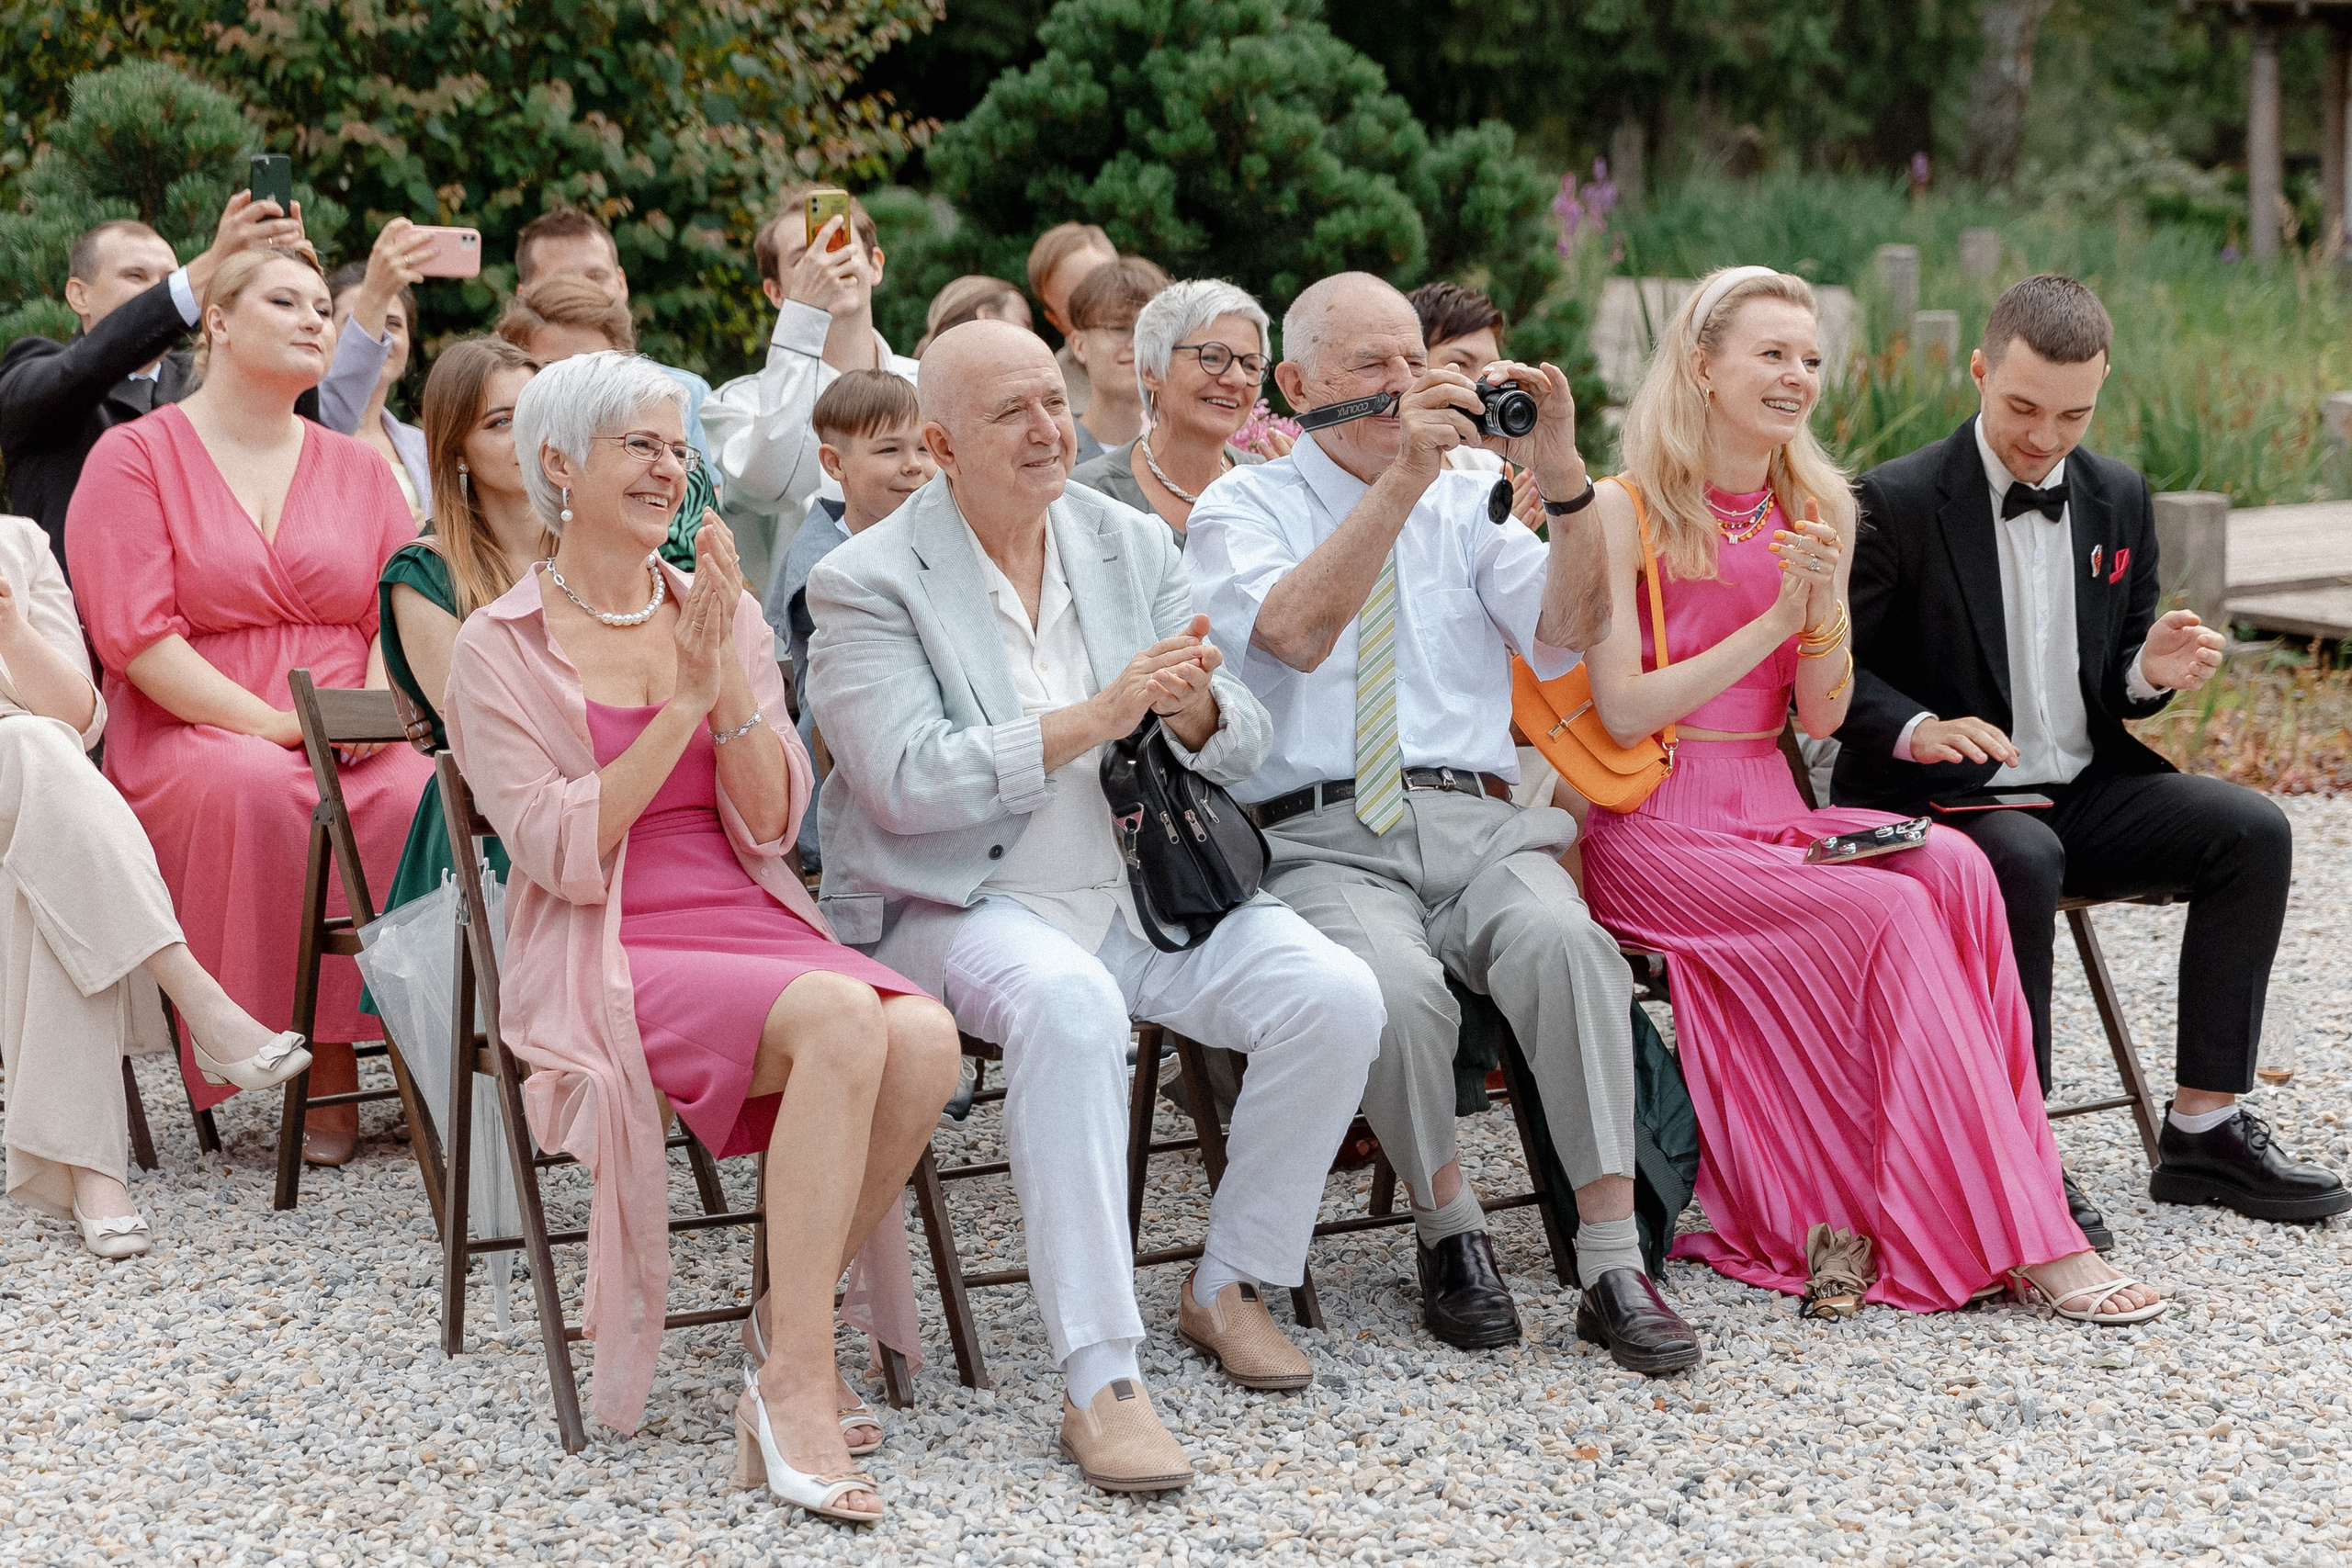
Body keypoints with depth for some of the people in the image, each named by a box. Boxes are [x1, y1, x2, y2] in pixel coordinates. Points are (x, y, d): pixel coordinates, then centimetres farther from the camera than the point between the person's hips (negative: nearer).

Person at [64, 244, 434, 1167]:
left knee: (426, 795, -32)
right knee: (259, 788, -38)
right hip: (190, 737, -3)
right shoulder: (135, 457, 5)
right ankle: (323, 1065, -30)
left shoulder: (358, 469, 20)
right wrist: (269, 722, -16)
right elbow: (133, 633, -6)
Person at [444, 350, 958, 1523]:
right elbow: (564, 852, -9)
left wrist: (727, 676, -9)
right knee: (842, 1018, -33)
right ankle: (802, 1374, -26)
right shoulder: (500, 649, 1)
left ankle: (787, 1327, -10)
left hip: (752, 924, 5)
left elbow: (770, 823, 5)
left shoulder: (723, 616, 14)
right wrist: (684, 702, -13)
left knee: (926, 1037, -27)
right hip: (609, 960, -5)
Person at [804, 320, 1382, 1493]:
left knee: (1337, 997, -17)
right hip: (965, 905, -5)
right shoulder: (868, 583, -6)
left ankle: (1229, 1284, 4)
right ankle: (1098, 1379, -33)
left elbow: (1240, 751, 8)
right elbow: (909, 783, -18)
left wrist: (1194, 710, -17)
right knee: (1070, 1003, -37)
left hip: (1144, 883, 5)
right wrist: (1096, 717, -23)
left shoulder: (1134, 547, 9)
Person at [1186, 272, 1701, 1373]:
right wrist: (1400, 479, -20)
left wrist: (1563, 479, -12)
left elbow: (1569, 634, 1)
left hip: (1477, 825, 3)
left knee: (1564, 939, -31)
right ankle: (1450, 1231, -8)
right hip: (1322, 839, -3)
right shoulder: (1244, 507, 9)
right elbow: (1294, 632, -14)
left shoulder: (1466, 508, 19)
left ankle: (1613, 1264, -26)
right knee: (1395, 985, -34)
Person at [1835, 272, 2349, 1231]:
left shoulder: (2118, 499, 10)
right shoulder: (1898, 502, -7)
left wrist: (2151, 673, -7)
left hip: (2083, 793, 6)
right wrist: (1917, 729, -29)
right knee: (2024, 859, -37)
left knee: (2253, 830, -15)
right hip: (1939, 799, -6)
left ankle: (2203, 1127, -11)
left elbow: (2115, 685, 17)